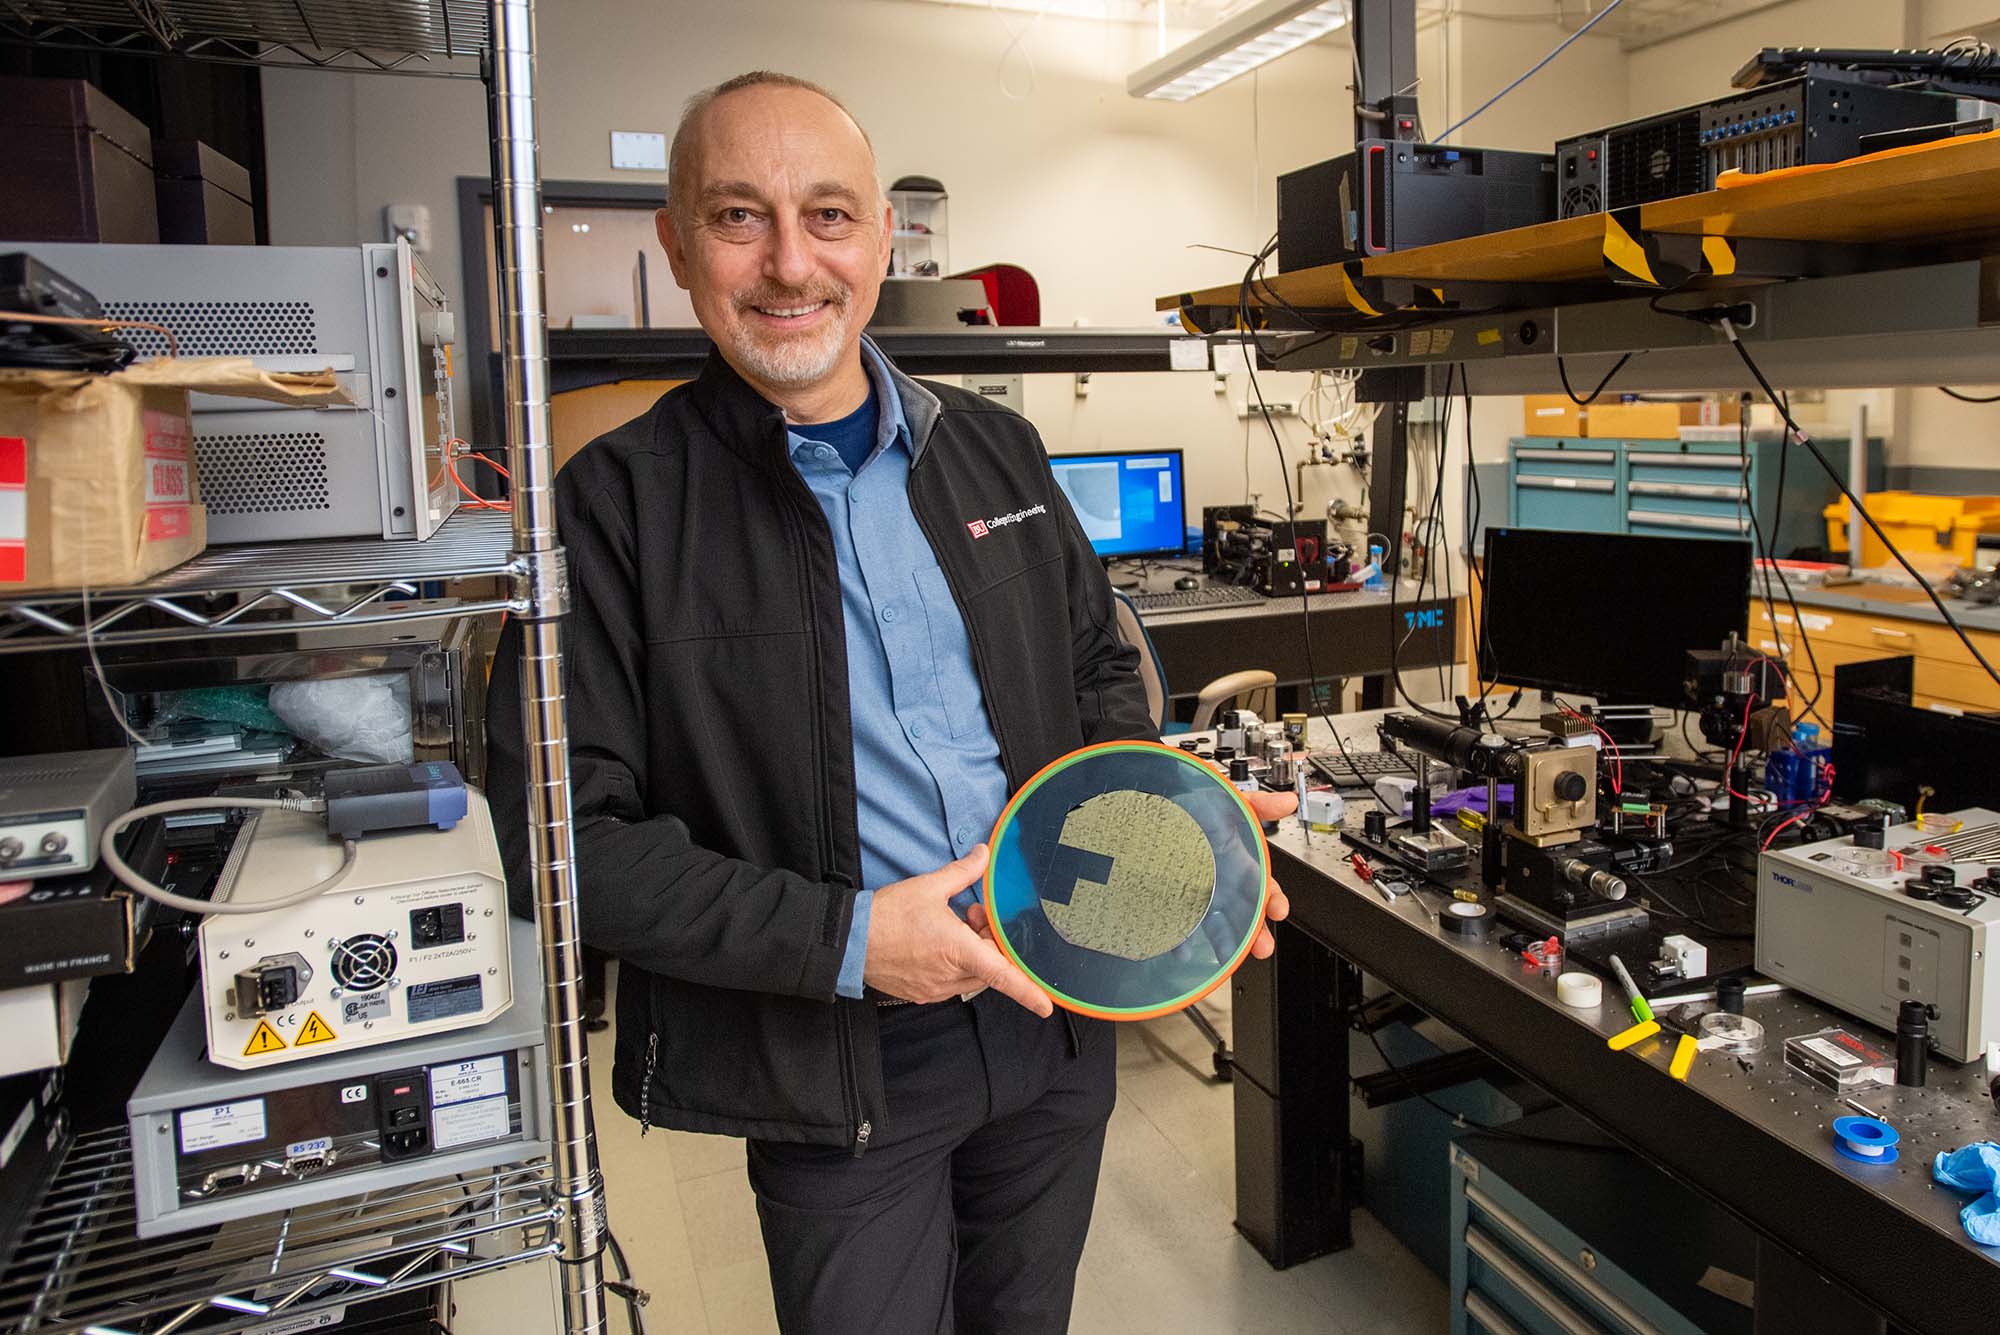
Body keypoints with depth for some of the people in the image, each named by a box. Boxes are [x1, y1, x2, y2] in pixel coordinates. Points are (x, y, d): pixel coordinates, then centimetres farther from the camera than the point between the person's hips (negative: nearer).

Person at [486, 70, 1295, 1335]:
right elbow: (564, 834, -15)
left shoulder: (997, 450, 4)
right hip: (833, 1067, -4)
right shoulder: (618, 503, -12)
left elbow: (1098, 674, 13)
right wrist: (841, 940, -21)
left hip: (1057, 1013, 5)